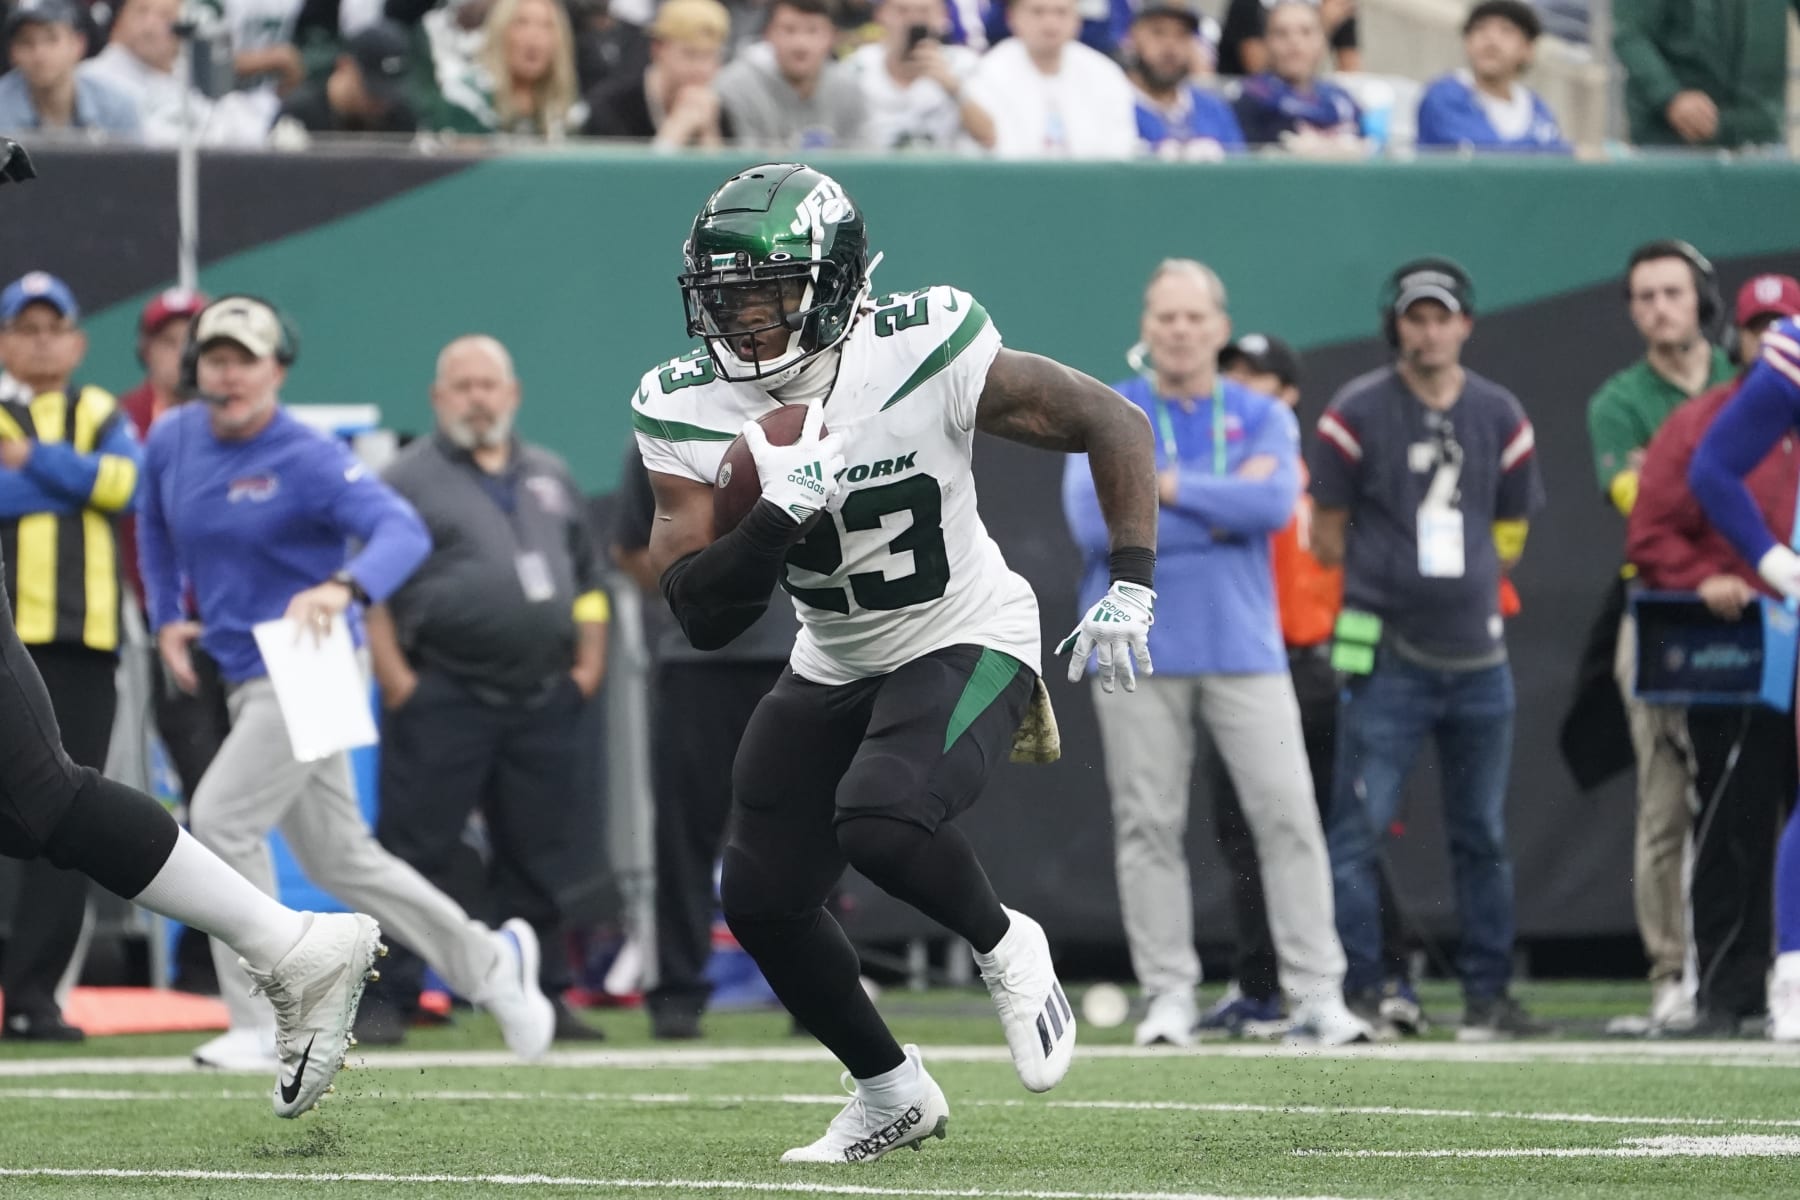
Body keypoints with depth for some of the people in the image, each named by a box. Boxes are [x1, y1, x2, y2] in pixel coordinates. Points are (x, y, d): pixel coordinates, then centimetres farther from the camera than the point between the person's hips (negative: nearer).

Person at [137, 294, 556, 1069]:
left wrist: (343, 587, -47)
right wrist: (165, 618, 17)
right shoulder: (172, 441, 5)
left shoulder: (308, 459, -15)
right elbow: (155, 523, 26)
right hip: (245, 678, 8)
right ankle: (488, 963, 26)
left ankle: (258, 1026, -11)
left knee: (222, 819, -17)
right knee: (337, 858, 12)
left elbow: (404, 531, -29)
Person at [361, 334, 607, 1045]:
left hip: (543, 702, 5)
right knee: (415, 853, -7)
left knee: (538, 858, 8)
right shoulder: (409, 480, 2)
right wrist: (397, 683, -12)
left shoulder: (550, 478, 19)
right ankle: (384, 1002, -5)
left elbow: (588, 582, 23)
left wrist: (588, 667, 10)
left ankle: (542, 997, 14)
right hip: (442, 695, -5)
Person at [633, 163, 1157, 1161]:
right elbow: (701, 617, -17)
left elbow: (1114, 423, -13)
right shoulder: (686, 412, -13)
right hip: (833, 667, 6)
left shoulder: (923, 356, -24)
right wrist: (778, 519, -34)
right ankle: (890, 1094, 27)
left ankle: (1003, 947, 1)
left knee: (881, 820, -31)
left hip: (964, 643, -5)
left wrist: (1129, 587, -19)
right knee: (762, 899, 3)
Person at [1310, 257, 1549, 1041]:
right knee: (1359, 828, -8)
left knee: (1483, 835, 9)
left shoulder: (1500, 417, 8)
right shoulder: (1358, 414, -3)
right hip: (1385, 659, -4)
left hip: (1478, 658, 4)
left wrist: (1463, 588, 9)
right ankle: (1352, 994, -5)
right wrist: (1385, 589, 6)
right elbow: (1327, 535, 2)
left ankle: (1488, 995, 15)